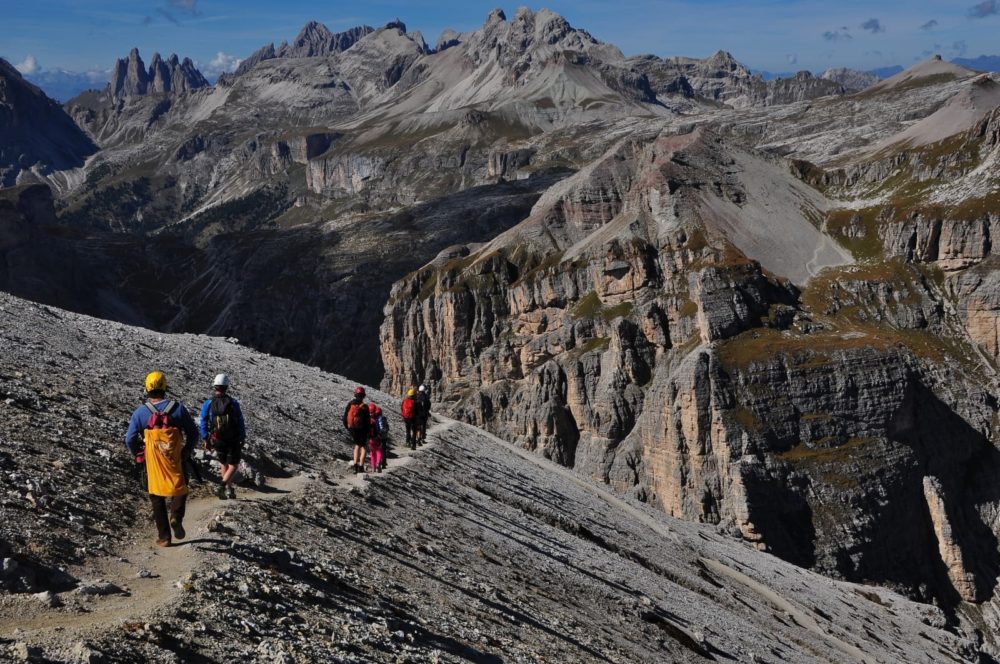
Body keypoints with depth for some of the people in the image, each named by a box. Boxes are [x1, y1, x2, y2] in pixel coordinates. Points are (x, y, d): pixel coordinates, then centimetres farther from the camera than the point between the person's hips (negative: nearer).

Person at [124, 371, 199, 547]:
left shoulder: (141, 412, -6)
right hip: (176, 461, -1)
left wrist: (138, 456, 13)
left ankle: (164, 537, 16)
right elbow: (193, 434, -3)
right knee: (180, 490, 21)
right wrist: (185, 453, 11)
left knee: (157, 499, 14)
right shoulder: (178, 408, -6)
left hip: (152, 464, 1)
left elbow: (130, 439, -5)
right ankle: (176, 517, -7)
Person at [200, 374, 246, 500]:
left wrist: (205, 439, 4)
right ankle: (221, 487, -15)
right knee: (233, 465, 6)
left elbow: (203, 423, -5)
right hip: (233, 440, -2)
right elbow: (241, 422, -5)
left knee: (224, 464, 22)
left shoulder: (208, 404, -6)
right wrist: (243, 438, 5)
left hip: (217, 441, 2)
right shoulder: (233, 403, -8)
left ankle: (229, 489, 27)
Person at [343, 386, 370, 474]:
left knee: (357, 445, 22)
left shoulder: (350, 404, -1)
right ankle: (361, 466, -3)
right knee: (363, 447, 8)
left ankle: (355, 465, 13)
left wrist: (347, 427, 17)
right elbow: (368, 420, -10)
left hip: (352, 429, 4)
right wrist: (369, 431, 3)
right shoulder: (364, 407, -14)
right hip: (362, 429, -4)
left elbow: (345, 417, 4)